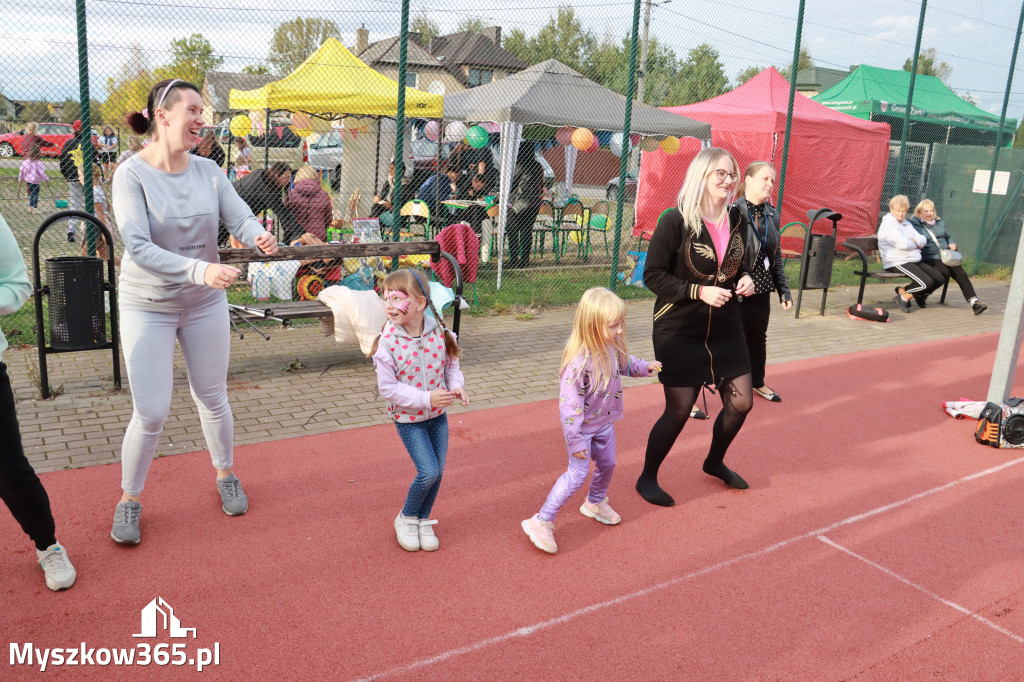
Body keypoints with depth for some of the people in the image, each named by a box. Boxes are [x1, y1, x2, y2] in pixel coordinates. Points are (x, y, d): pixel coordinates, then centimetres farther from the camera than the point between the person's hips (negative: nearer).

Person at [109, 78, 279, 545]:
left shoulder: (208, 171, -3)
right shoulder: (131, 174, -15)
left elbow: (240, 217, -10)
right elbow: (137, 247, -25)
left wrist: (258, 237, -35)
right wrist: (200, 269, -37)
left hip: (205, 304, 4)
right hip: (148, 306, -3)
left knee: (212, 399, 15)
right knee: (151, 413, -2)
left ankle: (225, 475, 38)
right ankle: (129, 500, 23)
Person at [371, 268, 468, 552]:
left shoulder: (439, 332, -9)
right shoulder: (387, 342, -20)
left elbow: (451, 363, 7)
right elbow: (388, 388, -18)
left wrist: (456, 385, -14)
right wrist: (426, 398, -25)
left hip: (438, 415, 4)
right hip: (408, 419, -4)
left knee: (438, 470, 8)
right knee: (428, 472, -11)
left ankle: (423, 521, 32)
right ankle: (406, 518, 17)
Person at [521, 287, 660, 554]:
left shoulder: (612, 346, -10)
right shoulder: (579, 362, -35)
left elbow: (623, 363, 17)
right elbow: (569, 406, -30)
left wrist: (644, 367, 3)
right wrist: (575, 442, -25)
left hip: (605, 422, 8)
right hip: (583, 427, -8)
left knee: (607, 464, 23)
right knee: (578, 474, -8)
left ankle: (595, 503, 51)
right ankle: (542, 522, 4)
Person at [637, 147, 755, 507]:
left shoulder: (735, 219, 3)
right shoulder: (675, 220, -16)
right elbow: (653, 275, -15)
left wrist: (745, 279, -4)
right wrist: (700, 291, -24)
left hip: (725, 329, 6)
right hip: (680, 332, -6)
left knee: (740, 402, 11)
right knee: (679, 410, 0)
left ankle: (714, 462, 39)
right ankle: (647, 478, 23)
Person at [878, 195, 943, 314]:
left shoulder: (907, 224, 20)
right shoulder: (888, 225, -8)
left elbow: (923, 241, 10)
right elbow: (903, 244, -21)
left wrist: (912, 241, -11)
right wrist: (916, 244, 0)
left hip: (915, 261, 9)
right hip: (898, 263, -9)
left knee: (939, 278, -2)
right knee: (927, 283, -23)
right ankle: (903, 295, 0)